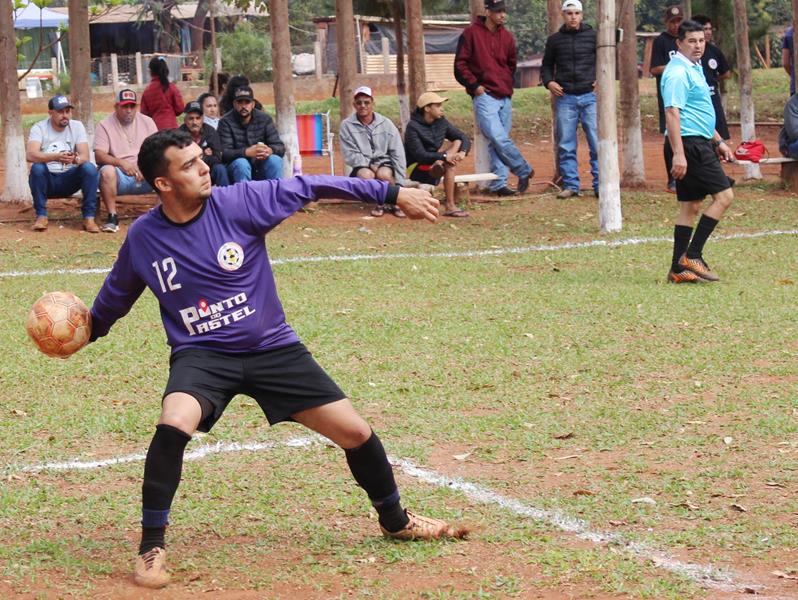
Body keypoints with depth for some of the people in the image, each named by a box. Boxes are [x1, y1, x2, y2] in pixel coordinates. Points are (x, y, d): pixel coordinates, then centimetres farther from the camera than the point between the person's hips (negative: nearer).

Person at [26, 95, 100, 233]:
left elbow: (85, 156, -13)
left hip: (69, 180, 2)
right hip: (47, 181, -1)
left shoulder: (77, 126, -1)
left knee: (90, 167, -25)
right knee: (37, 168, -33)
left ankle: (89, 217, -19)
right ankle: (41, 216, -18)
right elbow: (30, 155, -26)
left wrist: (75, 159, -39)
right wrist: (56, 157, -43)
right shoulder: (39, 128, -8)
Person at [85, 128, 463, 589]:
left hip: (272, 348, 1)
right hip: (202, 355, -1)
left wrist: (394, 194, -11)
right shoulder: (143, 238, -7)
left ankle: (395, 521, 29)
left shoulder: (239, 202, -13)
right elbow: (118, 292, 14)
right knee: (174, 425, -32)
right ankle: (152, 547, -17)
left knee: (356, 432, 0)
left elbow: (310, 188, -10)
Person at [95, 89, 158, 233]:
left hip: (146, 176, 2)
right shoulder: (105, 125, 1)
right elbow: (99, 155, -10)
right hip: (120, 175, -2)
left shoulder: (147, 122, 10)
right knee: (107, 171, -35)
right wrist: (121, 163, -28)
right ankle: (112, 218, -29)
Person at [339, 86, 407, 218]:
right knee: (366, 175, -36)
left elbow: (398, 155, -2)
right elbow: (350, 155, -8)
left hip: (384, 163, 0)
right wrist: (370, 165, -21)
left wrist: (399, 184, -9)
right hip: (362, 166, 0)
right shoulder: (347, 125, -5)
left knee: (383, 174, -35)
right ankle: (380, 203, -7)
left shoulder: (386, 124, -1)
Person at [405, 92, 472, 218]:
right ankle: (450, 206, -35)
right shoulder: (413, 127, -16)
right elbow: (420, 155, -26)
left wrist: (462, 152, -24)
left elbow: (464, 138, 0)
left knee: (457, 142, -9)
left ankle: (439, 165, -28)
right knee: (450, 165, -31)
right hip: (416, 172, -7)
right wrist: (444, 156, -34)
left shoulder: (441, 122, 4)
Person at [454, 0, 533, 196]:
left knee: (497, 142, 4)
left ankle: (498, 184, 5)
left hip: (505, 97, 5)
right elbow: (460, 64, -2)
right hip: (484, 97, -5)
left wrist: (507, 85, 16)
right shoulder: (471, 33, -2)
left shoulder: (507, 37, 12)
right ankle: (524, 170, -2)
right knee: (498, 138, -16)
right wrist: (474, 85, -7)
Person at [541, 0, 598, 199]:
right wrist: (548, 82, 1)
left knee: (597, 143, -4)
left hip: (590, 96, -2)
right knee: (565, 146, 2)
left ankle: (600, 185, 0)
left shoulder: (593, 36, 4)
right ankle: (570, 185, 8)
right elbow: (547, 65, 19)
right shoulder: (555, 40, 9)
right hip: (565, 98, 2)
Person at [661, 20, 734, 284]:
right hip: (690, 145, -10)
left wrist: (718, 141, 28)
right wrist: (678, 154, -26)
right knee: (724, 195, -12)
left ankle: (678, 270, 9)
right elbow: (672, 113, -21)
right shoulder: (678, 72, -14)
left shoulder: (695, 69, 19)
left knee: (690, 207, 8)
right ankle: (692, 256, -11)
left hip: (699, 144, 10)